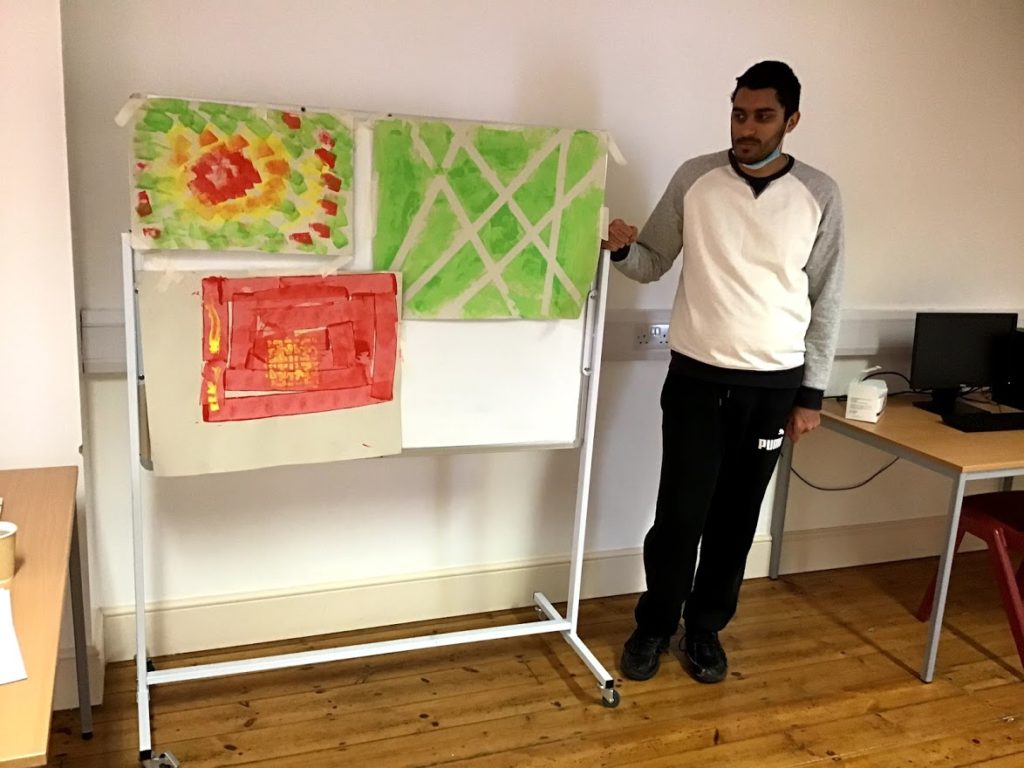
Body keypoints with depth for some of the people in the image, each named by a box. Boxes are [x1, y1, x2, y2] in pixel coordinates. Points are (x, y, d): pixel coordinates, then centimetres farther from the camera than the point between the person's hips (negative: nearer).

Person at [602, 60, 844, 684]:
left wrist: (812, 392, 1)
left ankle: (706, 628, 30)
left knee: (736, 518, 11)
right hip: (697, 376, -1)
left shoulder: (819, 195, -2)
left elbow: (825, 300, 2)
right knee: (680, 515, 2)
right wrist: (624, 248, -20)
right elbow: (654, 264, 4)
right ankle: (655, 626, 24)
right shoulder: (694, 178, -2)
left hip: (774, 385, 1)